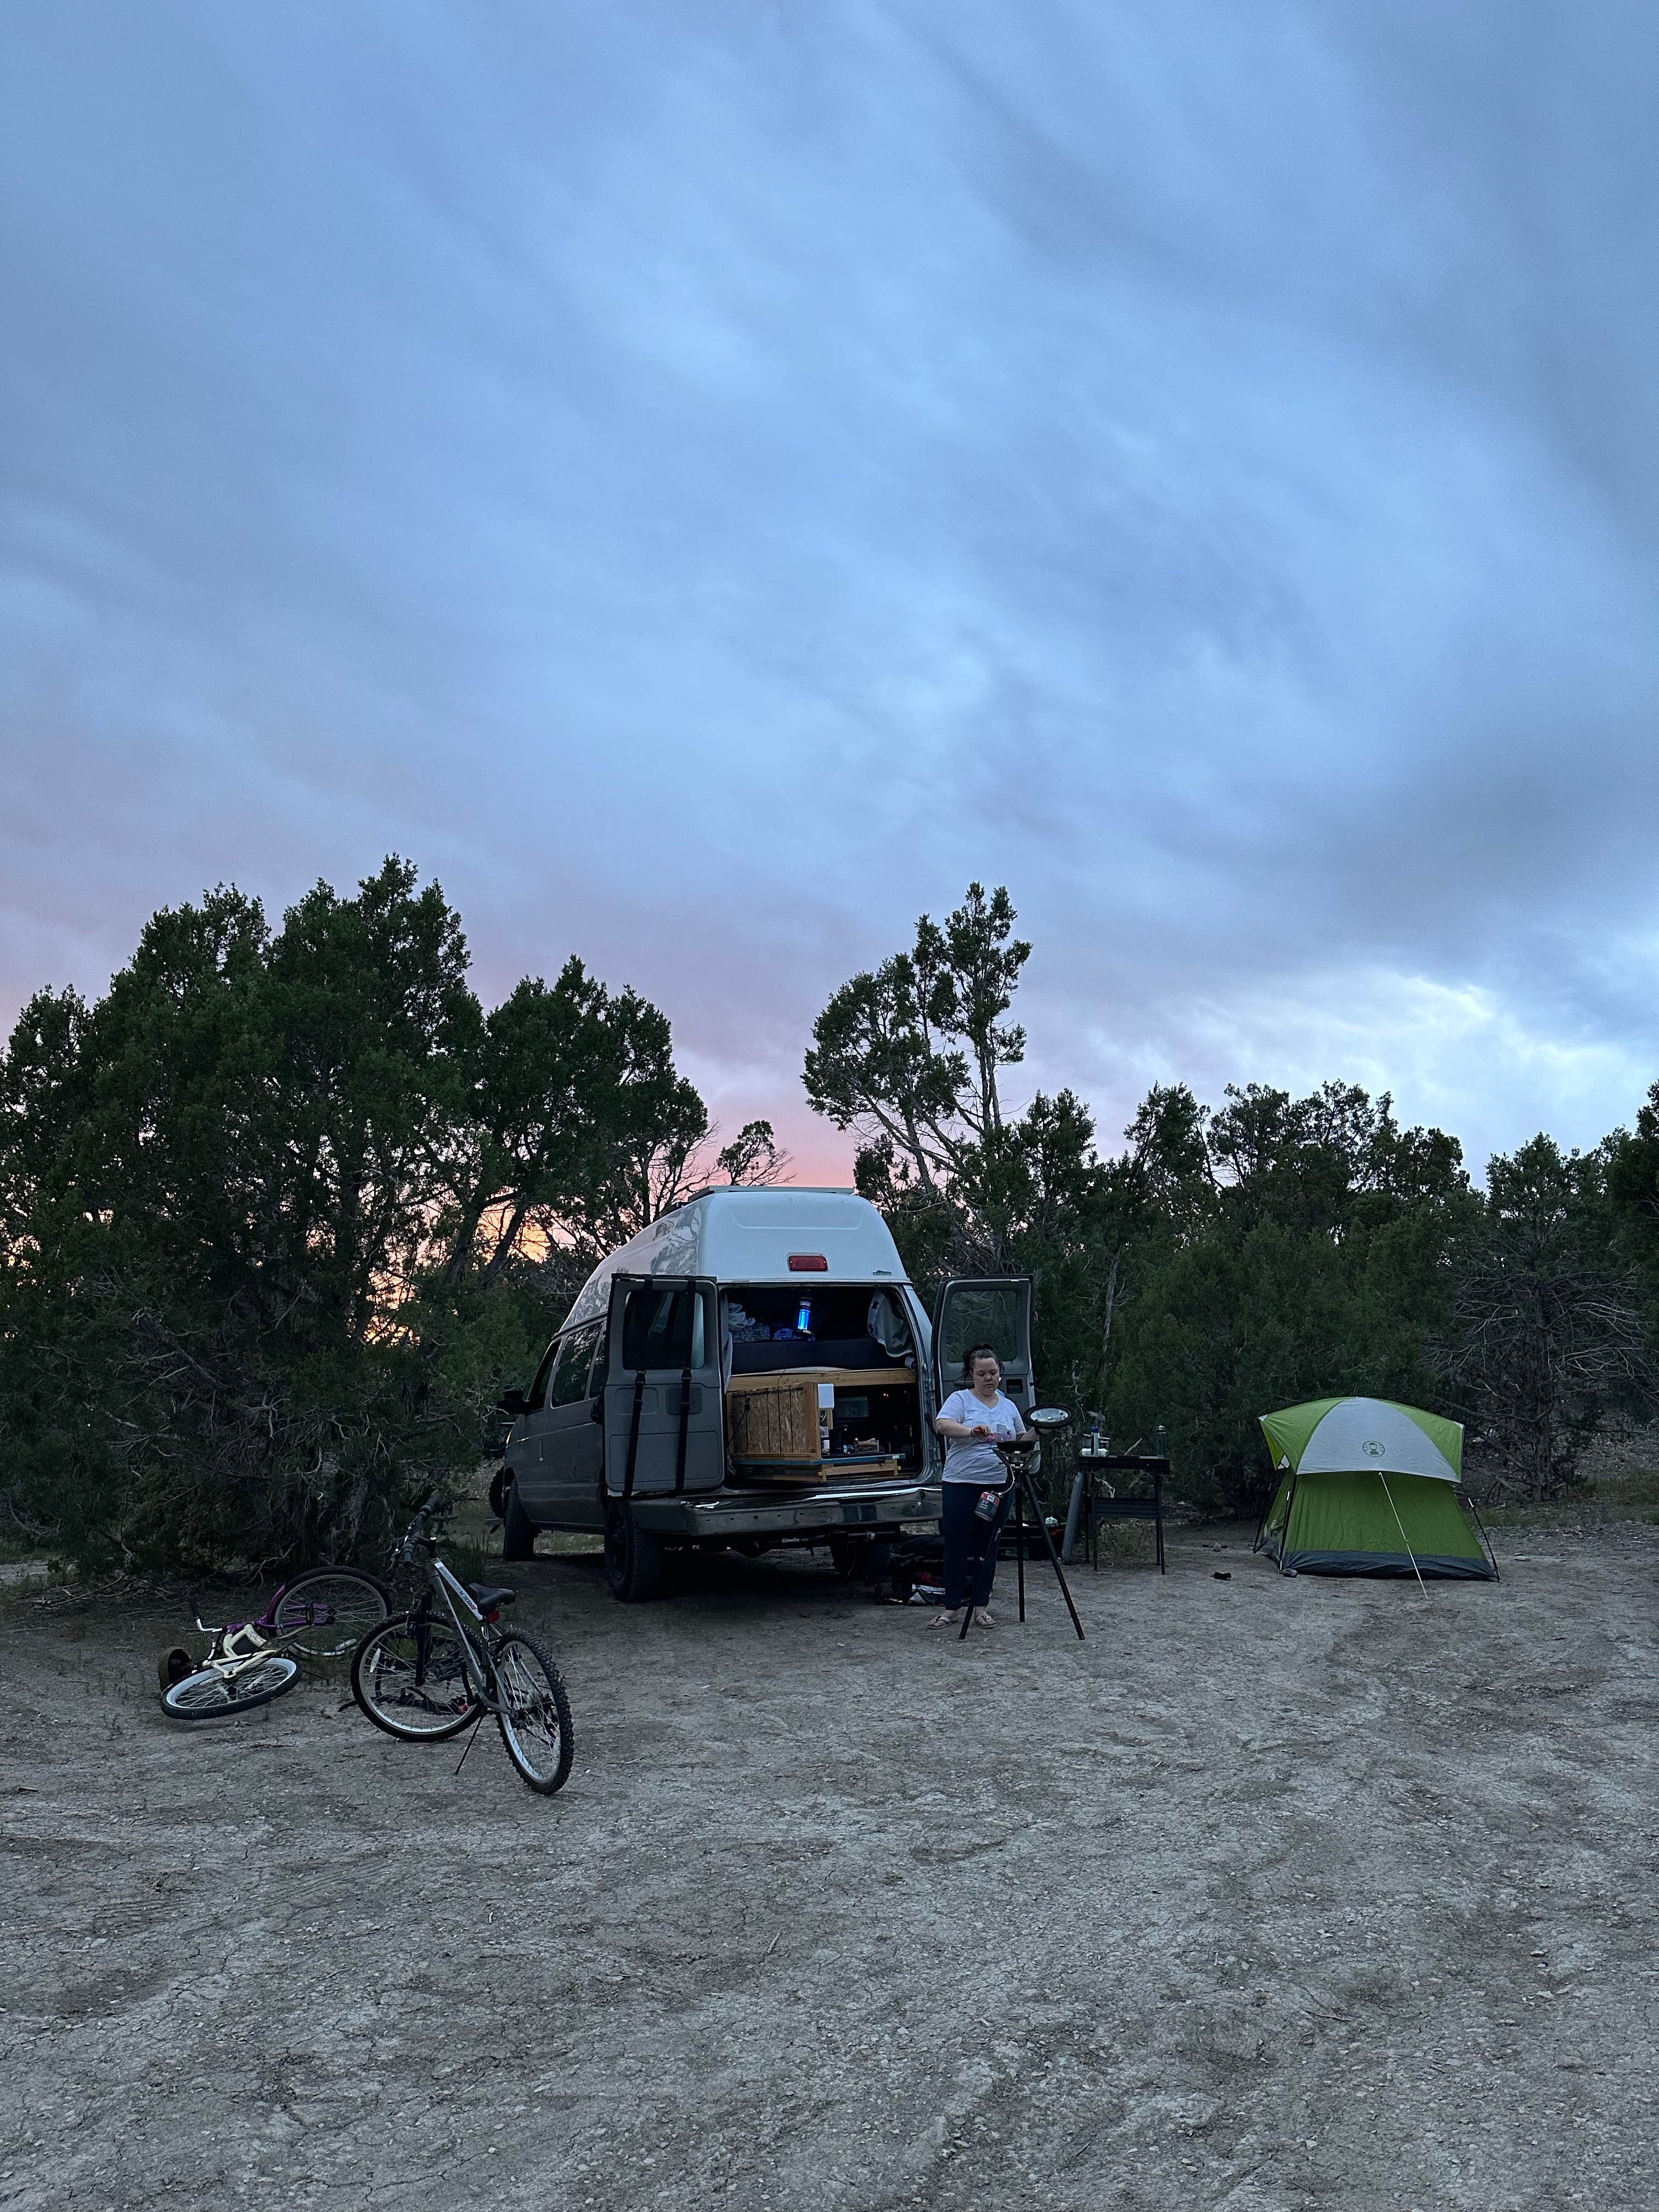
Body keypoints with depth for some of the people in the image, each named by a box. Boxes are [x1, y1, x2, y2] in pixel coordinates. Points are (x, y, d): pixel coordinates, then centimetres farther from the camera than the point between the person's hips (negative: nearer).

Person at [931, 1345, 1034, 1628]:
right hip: (961, 1485, -4)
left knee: (988, 1549, 9)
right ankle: (952, 1608, 11)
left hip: (1000, 1486, 4)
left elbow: (1020, 1441, 24)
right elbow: (942, 1425, -19)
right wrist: (972, 1431, -35)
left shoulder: (1008, 1407, 15)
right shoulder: (960, 1399, -1)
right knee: (957, 1548, 1)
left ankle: (980, 1608, 17)